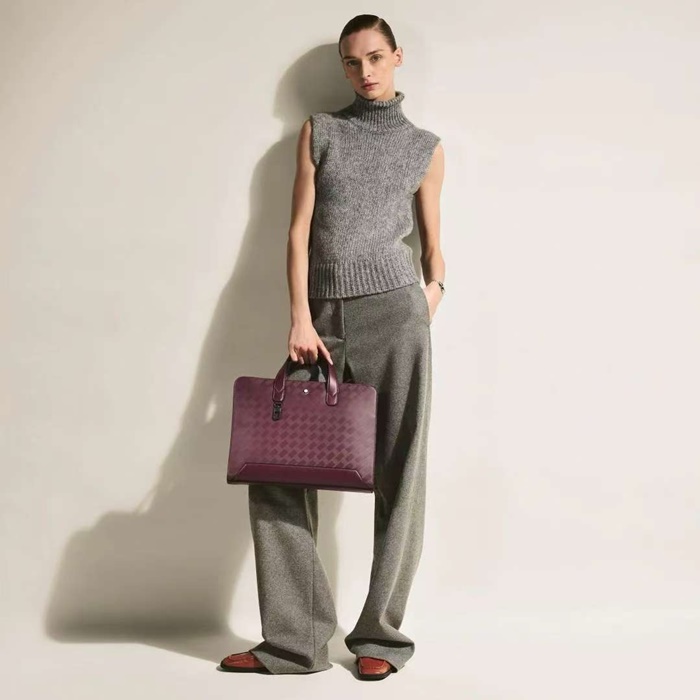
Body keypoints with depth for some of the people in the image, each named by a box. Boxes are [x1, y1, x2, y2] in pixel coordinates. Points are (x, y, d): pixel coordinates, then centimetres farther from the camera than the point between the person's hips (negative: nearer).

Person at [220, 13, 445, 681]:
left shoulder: (424, 146, 13)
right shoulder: (319, 130, 13)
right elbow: (299, 230, 5)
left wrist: (433, 288, -2)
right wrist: (300, 318, -5)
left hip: (394, 310, -1)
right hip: (323, 317, 2)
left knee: (398, 475, -2)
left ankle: (380, 635, 11)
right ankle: (296, 639, 4)